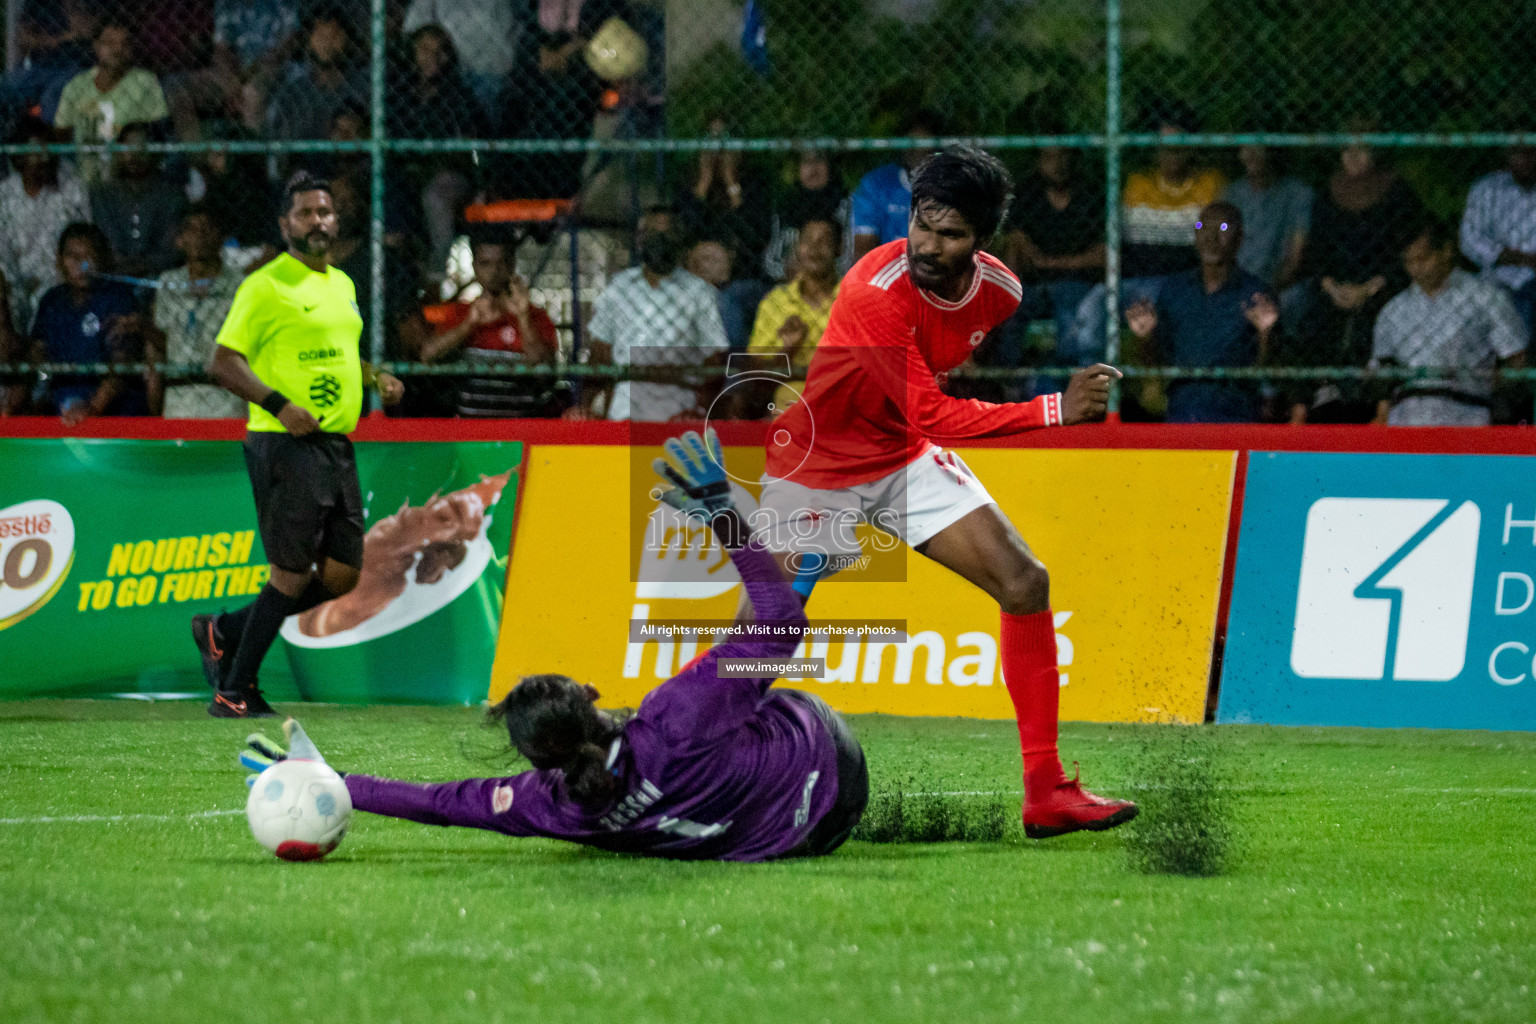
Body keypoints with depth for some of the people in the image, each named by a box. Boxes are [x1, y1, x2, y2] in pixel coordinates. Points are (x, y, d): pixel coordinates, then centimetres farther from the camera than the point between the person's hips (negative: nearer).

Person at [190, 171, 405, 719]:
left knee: (341, 575, 6)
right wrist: (280, 405, -22)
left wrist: (375, 378, 12)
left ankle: (224, 631, 20)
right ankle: (234, 691, 2)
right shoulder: (266, 286, -8)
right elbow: (224, 361, -11)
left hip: (337, 445, 8)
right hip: (286, 446, -8)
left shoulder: (342, 284, 17)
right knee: (293, 572, -8)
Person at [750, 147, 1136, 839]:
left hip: (906, 457, 6)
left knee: (1025, 584, -4)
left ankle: (1046, 795, 0)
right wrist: (1055, 411, -36)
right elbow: (931, 417, -35)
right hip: (816, 464, -6)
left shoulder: (997, 290, -10)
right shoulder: (876, 292, -32)